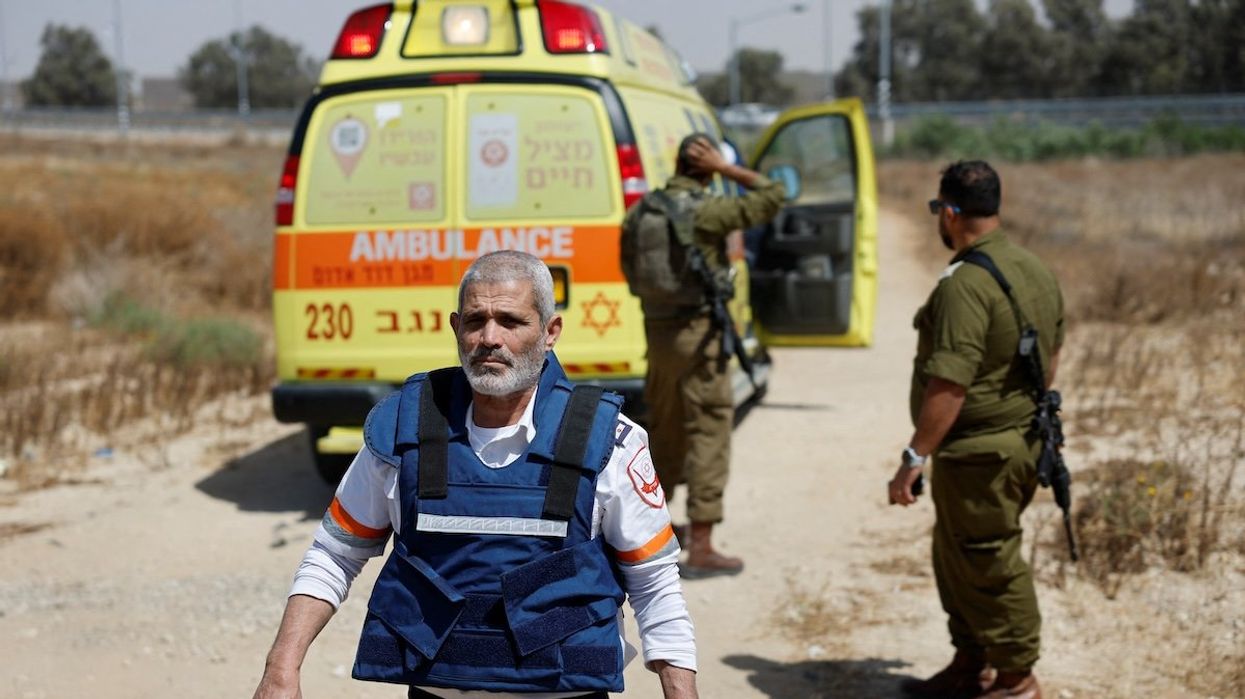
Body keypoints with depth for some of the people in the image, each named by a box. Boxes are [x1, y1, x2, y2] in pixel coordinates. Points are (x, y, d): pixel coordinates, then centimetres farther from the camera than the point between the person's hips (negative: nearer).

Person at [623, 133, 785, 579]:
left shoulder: (643, 211, 5)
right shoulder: (706, 211, -15)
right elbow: (771, 198, -12)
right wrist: (726, 168, -7)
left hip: (657, 329, 7)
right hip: (698, 334, -7)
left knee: (665, 429, 20)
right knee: (708, 435, -3)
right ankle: (700, 549, -4)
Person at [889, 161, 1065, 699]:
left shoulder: (965, 285, -22)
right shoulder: (1035, 271, 8)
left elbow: (950, 385, -26)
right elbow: (1052, 355, 19)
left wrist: (914, 459, -21)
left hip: (979, 453, -10)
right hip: (1025, 443, 10)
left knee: (989, 567, 2)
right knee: (956, 559, 21)